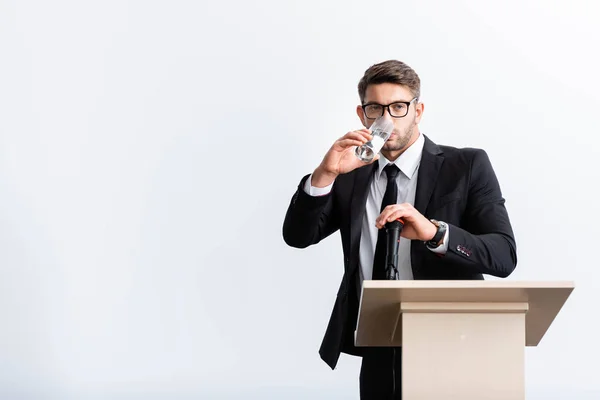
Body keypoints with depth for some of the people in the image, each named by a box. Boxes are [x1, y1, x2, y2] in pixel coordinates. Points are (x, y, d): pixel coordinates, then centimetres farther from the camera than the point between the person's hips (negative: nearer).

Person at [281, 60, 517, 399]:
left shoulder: (468, 166, -4)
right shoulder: (351, 174, 8)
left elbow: (504, 256, -14)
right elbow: (297, 236, 1)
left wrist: (434, 232, -30)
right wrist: (325, 174, -15)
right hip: (376, 354, 4)